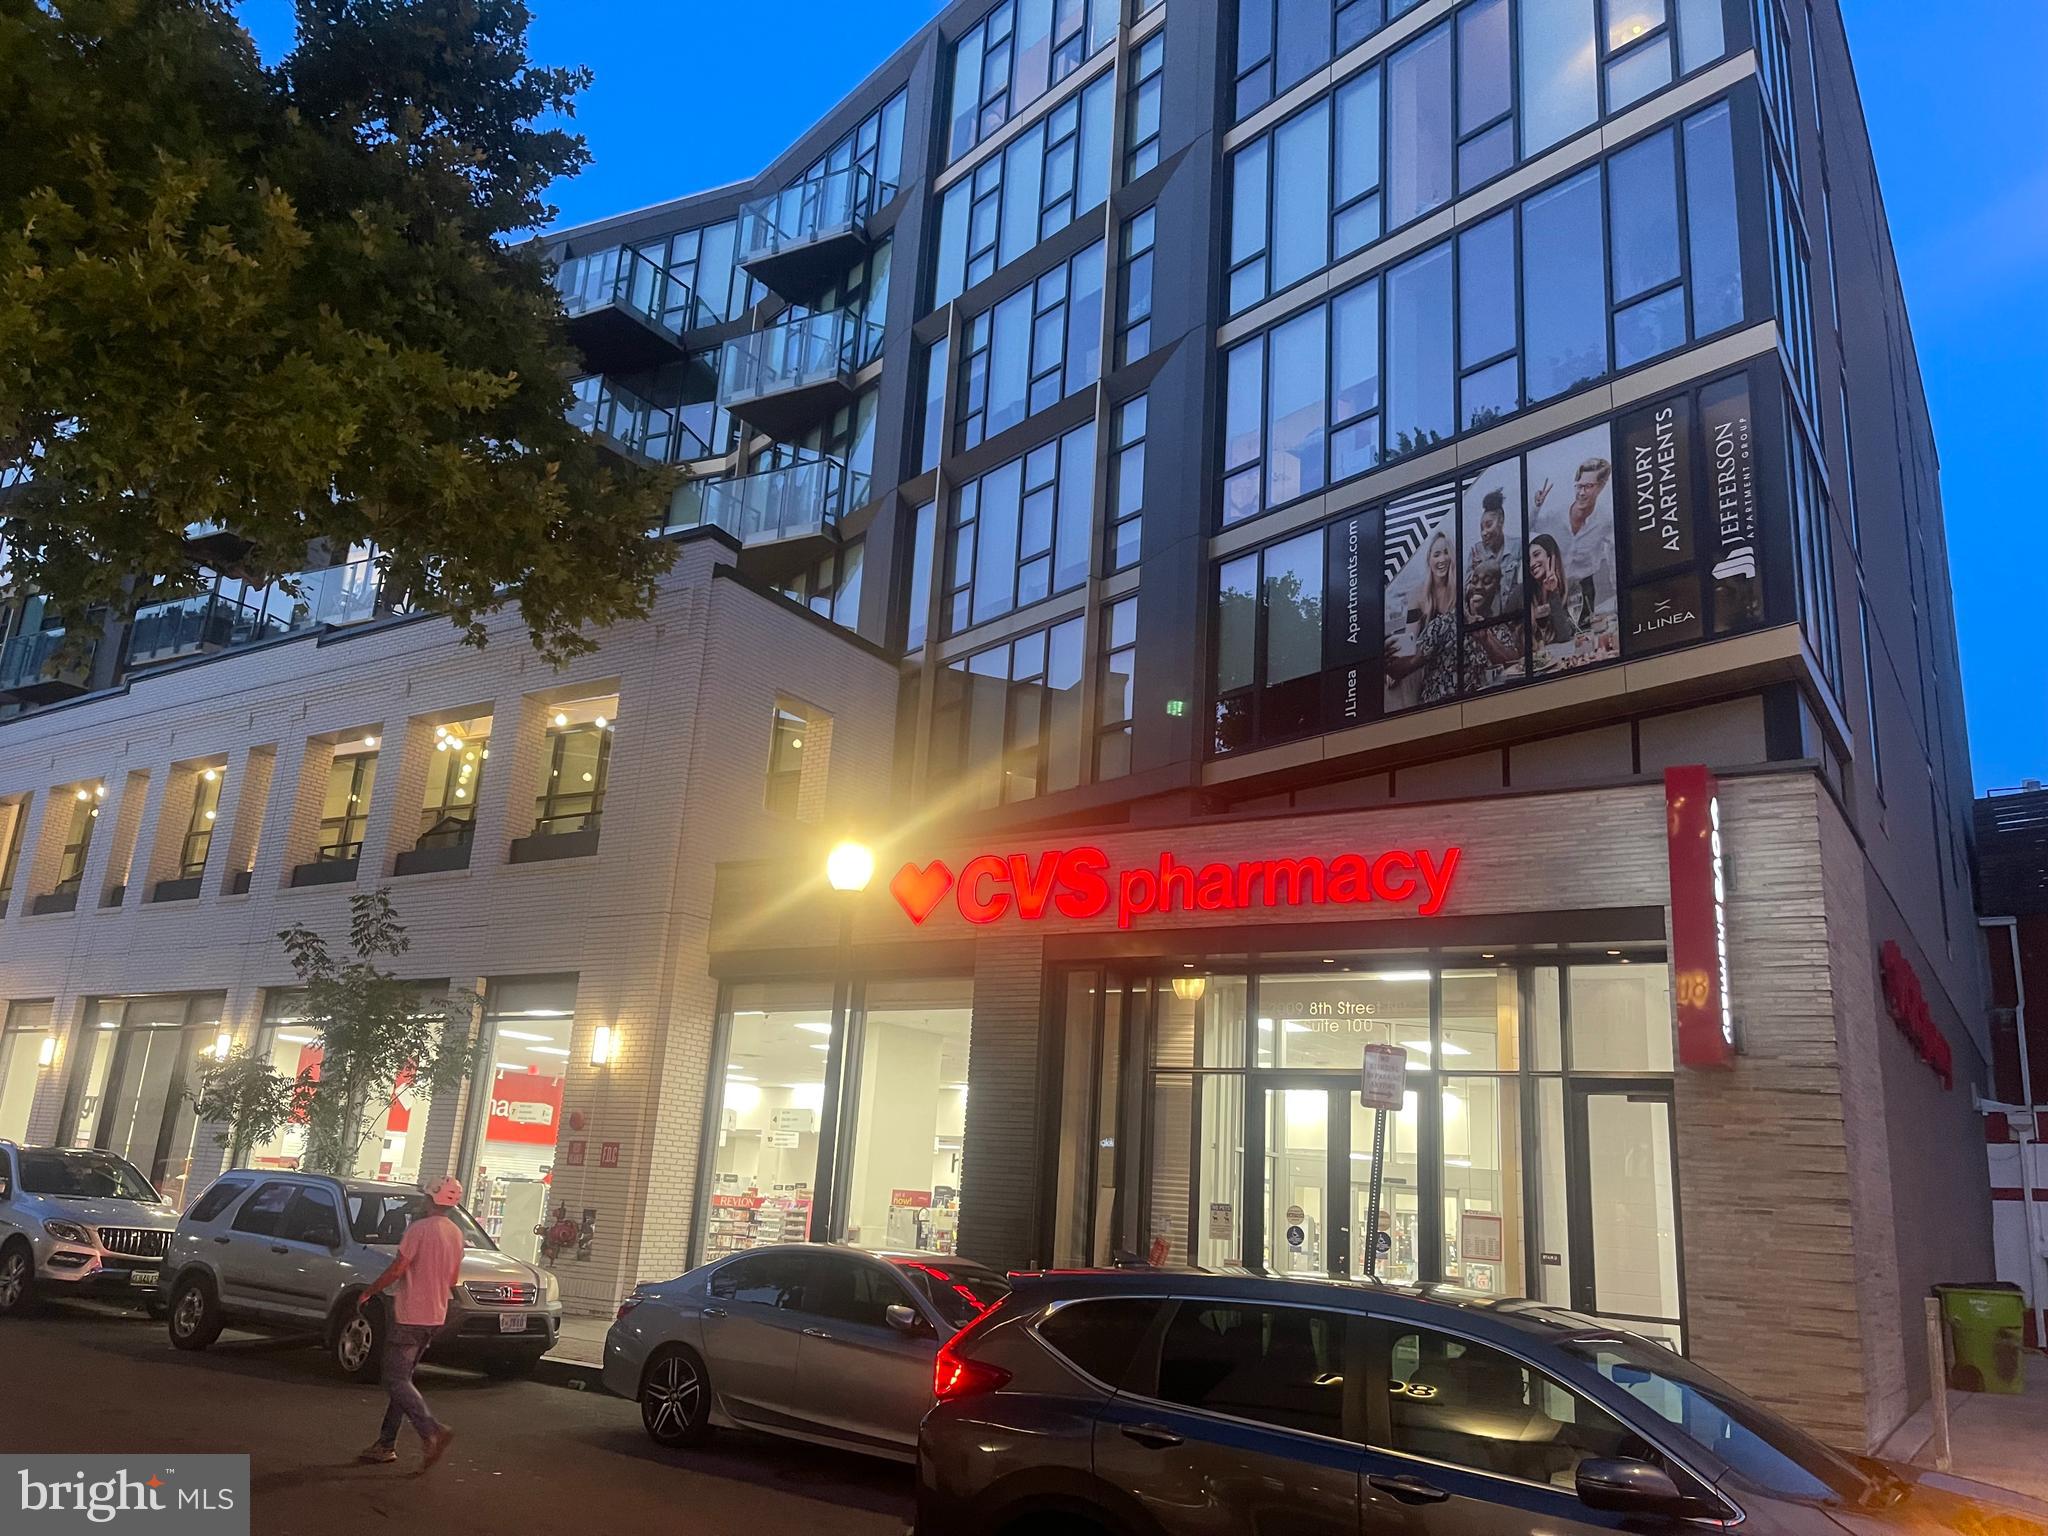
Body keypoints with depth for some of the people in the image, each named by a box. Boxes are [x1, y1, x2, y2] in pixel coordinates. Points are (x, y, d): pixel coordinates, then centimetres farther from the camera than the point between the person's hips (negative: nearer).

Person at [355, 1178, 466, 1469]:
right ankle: (386, 1444, 17)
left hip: (409, 1316, -8)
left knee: (396, 1380, -5)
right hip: (436, 1316, 8)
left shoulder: (420, 1228, -15)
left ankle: (432, 1432, -19)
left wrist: (368, 1293, -2)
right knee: (401, 1379, 15)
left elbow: (396, 1270, -16)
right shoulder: (456, 1234, 9)